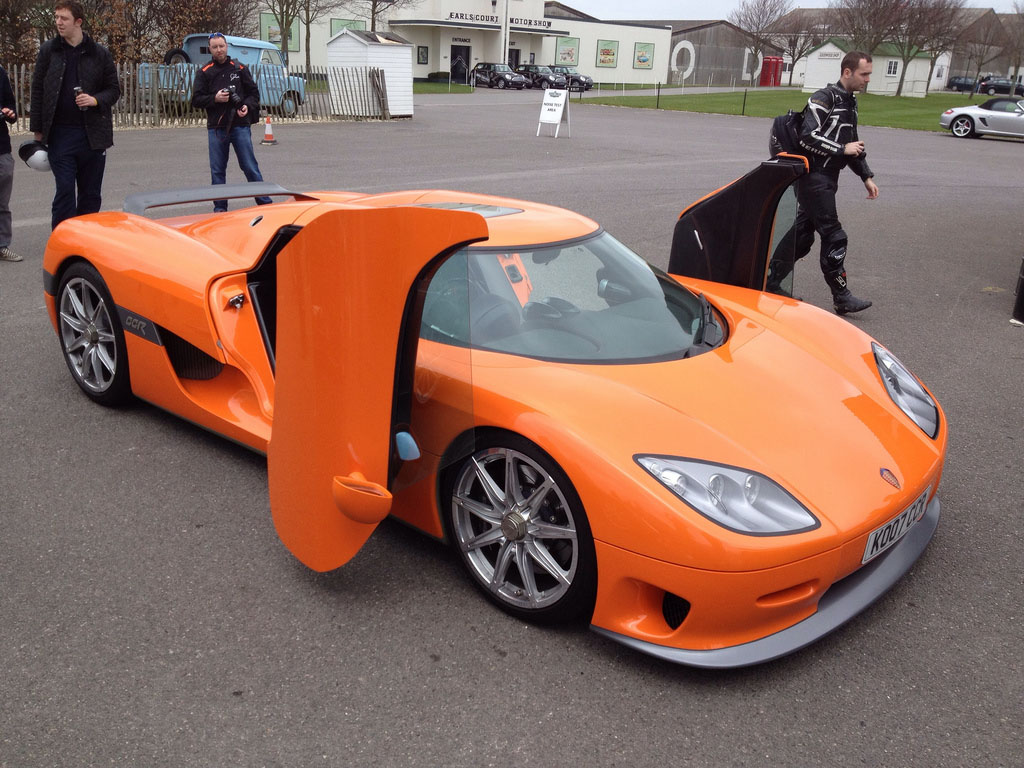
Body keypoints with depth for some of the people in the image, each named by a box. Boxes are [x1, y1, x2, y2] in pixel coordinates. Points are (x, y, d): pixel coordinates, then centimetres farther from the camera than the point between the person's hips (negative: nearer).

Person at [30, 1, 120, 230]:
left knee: (91, 194, 7)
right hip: (60, 133, 0)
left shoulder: (100, 54, 3)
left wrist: (95, 100, -12)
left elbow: (114, 90, 9)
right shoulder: (48, 51, 5)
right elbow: (38, 91, 7)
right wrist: (37, 130, 3)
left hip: (93, 134, 1)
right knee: (64, 190, -3)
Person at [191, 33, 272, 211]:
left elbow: (254, 92, 11)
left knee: (250, 167, -2)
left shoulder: (239, 69, 7)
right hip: (216, 128, 1)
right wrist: (214, 98, -12)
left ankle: (265, 203, 5)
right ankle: (220, 208, 13)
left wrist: (247, 106, -8)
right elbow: (196, 100, 5)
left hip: (240, 125, -1)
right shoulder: (204, 72, 7)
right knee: (217, 170, 5)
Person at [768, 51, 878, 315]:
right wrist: (843, 149, -16)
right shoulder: (824, 98, -12)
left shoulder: (850, 102, 18)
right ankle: (841, 296, -1)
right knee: (834, 236, -7)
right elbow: (808, 138, -22)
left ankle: (771, 281, 19)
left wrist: (866, 176, 19)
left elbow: (852, 144, 25)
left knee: (803, 233, 11)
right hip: (814, 177, -9)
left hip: (827, 179, 9)